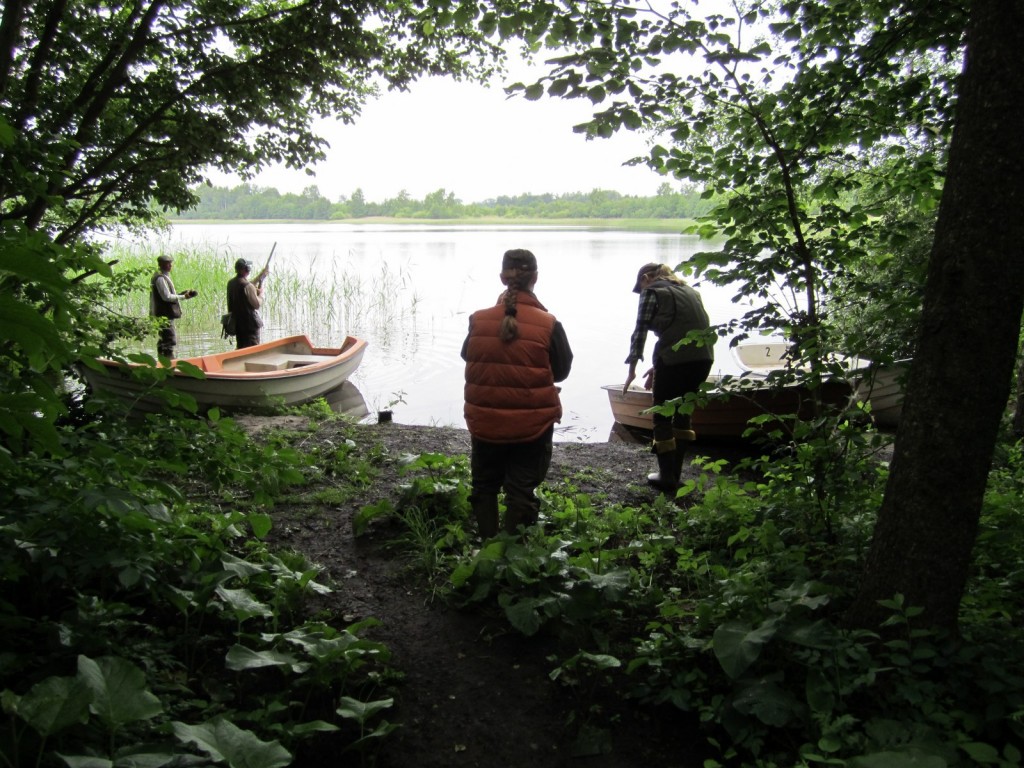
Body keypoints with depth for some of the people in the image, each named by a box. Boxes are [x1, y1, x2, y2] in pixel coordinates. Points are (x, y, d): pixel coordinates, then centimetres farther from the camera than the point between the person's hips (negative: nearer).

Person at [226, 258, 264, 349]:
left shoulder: (231, 283, 7)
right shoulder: (248, 286, -19)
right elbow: (257, 304, -17)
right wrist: (261, 293, -1)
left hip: (236, 322, 8)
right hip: (250, 323, -8)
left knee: (240, 348, 16)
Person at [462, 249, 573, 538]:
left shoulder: (478, 320, -10)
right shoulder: (548, 325, -15)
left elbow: (467, 357, 8)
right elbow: (561, 371, -2)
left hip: (485, 422, 2)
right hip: (532, 425, -2)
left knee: (484, 486, 20)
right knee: (521, 491, 11)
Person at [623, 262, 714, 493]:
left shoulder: (652, 292, 4)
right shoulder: (688, 290, 24)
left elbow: (640, 332, -3)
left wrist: (632, 369, 4)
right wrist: (659, 367, 25)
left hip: (676, 359, -7)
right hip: (703, 358, 7)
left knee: (662, 417, 9)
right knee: (683, 413, 21)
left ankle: (667, 477, 14)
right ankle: (675, 473, 27)